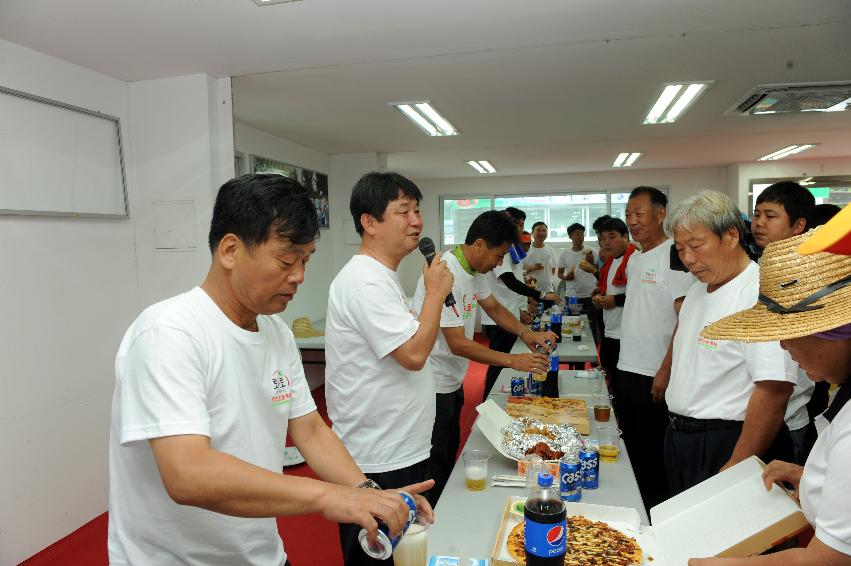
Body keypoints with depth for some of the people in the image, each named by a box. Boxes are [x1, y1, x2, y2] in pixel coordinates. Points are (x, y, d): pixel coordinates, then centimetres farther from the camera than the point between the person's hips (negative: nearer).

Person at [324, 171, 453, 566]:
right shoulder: (364, 281, -22)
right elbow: (414, 353, -27)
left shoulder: (380, 277, 12)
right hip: (379, 463, -10)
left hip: (402, 451, 10)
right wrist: (436, 292, -17)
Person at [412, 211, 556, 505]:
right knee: (436, 462, 4)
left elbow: (494, 307, 16)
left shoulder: (474, 270, 3)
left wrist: (526, 333, -1)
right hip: (434, 385, -10)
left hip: (452, 380, 10)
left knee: (449, 453, 21)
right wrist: (513, 360, -23)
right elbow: (458, 344, -27)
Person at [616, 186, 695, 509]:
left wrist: (665, 371, -21)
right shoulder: (635, 258, 12)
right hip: (628, 370, 9)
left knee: (654, 455, 4)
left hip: (655, 375, -8)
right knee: (631, 446, 19)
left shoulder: (674, 257, -14)